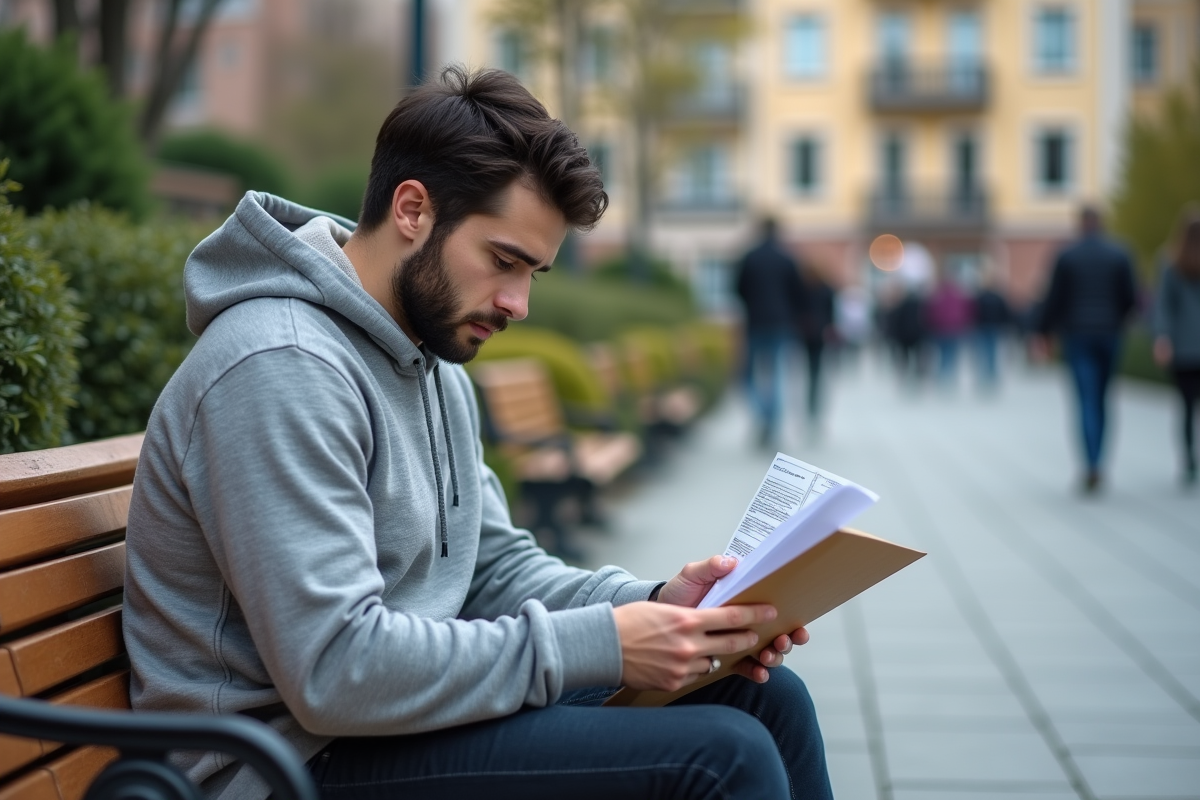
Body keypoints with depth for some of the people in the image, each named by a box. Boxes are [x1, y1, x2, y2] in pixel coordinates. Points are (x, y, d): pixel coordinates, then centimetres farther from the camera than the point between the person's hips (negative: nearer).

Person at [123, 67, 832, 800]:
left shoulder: (434, 358, 10)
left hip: (397, 706, 9)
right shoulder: (282, 368, -21)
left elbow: (495, 566, 13)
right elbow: (336, 671, -27)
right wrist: (600, 645, -23)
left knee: (768, 698, 6)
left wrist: (653, 604, -5)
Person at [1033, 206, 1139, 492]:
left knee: (1087, 401, -5)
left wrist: (1042, 333, 6)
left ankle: (1093, 466, -19)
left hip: (1077, 336, -2)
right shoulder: (1119, 255, 1)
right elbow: (1132, 298, -1)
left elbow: (1054, 299, -5)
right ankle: (1094, 462, 17)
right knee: (1101, 399, 15)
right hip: (1109, 335, 2)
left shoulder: (1066, 256, -4)